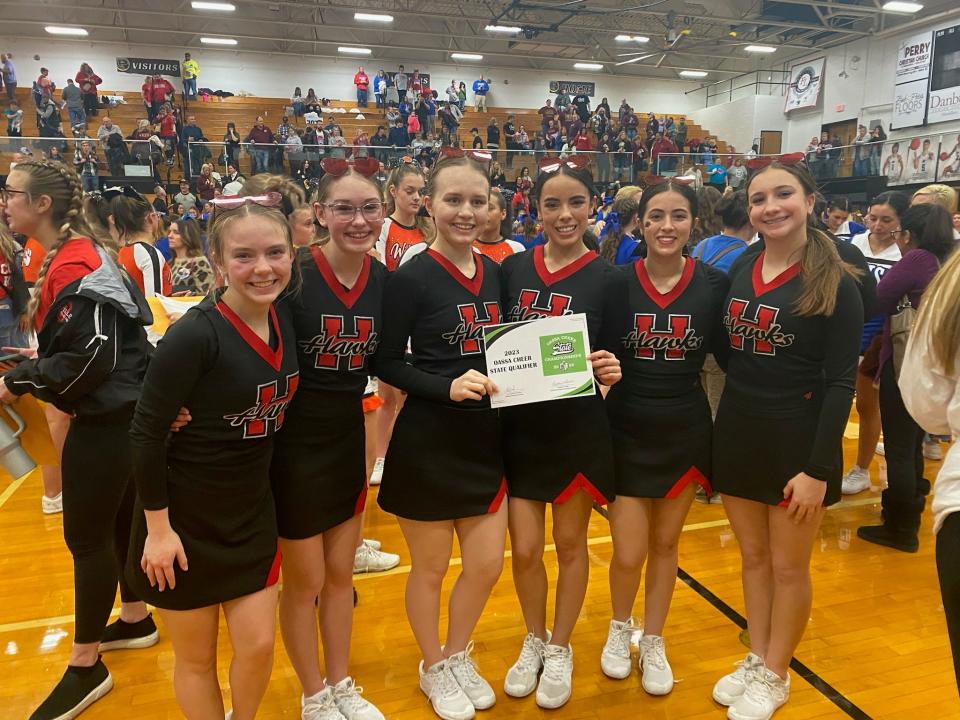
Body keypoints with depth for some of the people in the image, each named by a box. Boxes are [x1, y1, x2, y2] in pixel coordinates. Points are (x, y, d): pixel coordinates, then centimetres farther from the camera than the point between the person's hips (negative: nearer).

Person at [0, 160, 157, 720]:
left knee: (87, 535, 1)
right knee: (118, 520, 20)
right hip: (115, 411, 10)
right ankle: (135, 619, 38)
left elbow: (91, 356, -24)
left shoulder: (72, 265, -20)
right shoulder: (73, 254, 11)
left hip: (106, 419, -10)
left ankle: (86, 668, 17)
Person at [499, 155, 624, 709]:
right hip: (518, 429, 2)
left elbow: (612, 363, -3)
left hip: (579, 430, -2)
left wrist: (610, 371, -24)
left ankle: (560, 650, 37)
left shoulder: (608, 280, -6)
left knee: (571, 544, 13)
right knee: (525, 550, 9)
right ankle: (534, 641, 37)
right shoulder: (511, 269, 0)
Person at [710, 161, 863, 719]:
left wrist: (819, 468, -16)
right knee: (753, 556, 17)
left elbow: (841, 382, -13)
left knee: (789, 567, 11)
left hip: (797, 439, -4)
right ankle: (755, 660, 36)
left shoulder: (836, 283, -11)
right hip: (737, 432, 5)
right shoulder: (740, 268, 4)